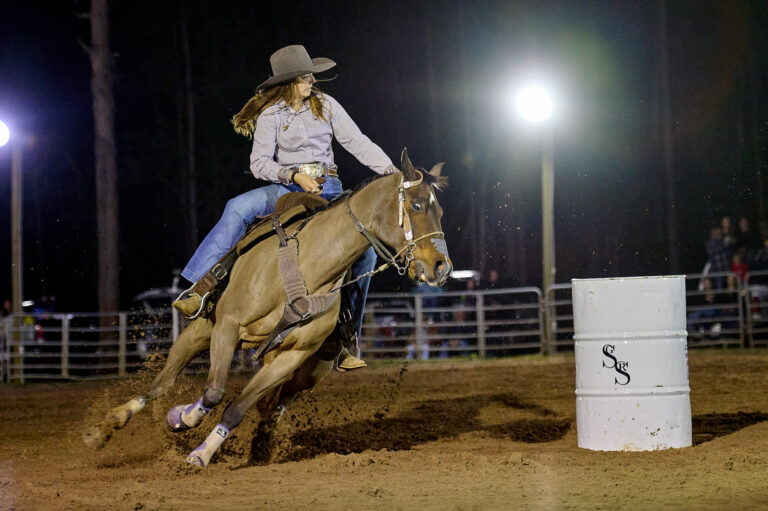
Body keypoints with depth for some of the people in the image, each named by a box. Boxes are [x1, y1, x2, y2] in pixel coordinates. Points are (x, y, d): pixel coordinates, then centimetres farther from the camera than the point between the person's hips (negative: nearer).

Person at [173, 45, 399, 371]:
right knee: (237, 209, -30)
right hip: (287, 187, -1)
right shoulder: (271, 115, 0)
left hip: (328, 189, 1)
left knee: (364, 254, -17)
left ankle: (348, 338, -9)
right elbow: (259, 163, -7)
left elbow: (358, 143, 5)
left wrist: (392, 172, -5)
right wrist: (293, 175, -23)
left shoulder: (325, 105, 6)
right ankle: (201, 286, -32)